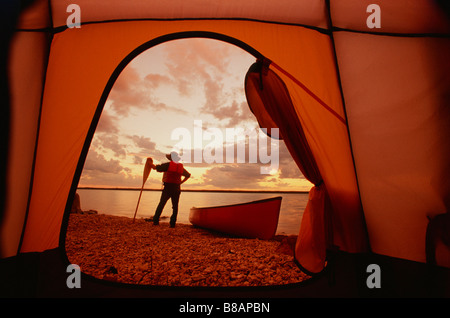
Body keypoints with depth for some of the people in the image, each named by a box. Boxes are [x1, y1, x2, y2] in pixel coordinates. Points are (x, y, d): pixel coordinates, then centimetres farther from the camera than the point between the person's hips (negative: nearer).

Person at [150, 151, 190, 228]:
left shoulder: (167, 165, -6)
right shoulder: (181, 167, 11)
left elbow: (155, 167, -6)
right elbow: (188, 175, 21)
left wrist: (151, 164, 13)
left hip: (168, 187, -3)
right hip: (177, 188, 3)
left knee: (161, 204, 8)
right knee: (175, 206, 8)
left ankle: (156, 220, 9)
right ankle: (173, 223, 7)